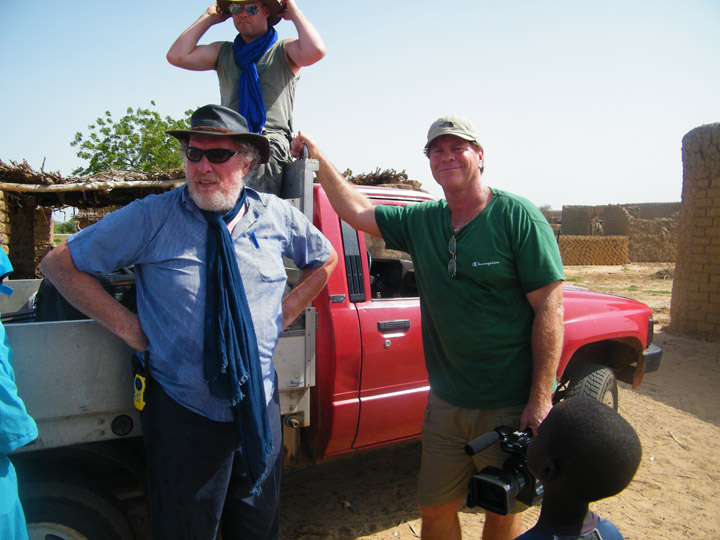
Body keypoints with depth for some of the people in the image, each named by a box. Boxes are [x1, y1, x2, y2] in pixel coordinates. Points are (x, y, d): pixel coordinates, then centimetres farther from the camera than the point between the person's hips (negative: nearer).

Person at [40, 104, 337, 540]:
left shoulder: (277, 215, -2)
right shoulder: (152, 218, -10)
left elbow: (326, 260, 15)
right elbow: (59, 263, -3)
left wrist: (285, 313, 1)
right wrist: (128, 327, -10)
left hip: (260, 405, 3)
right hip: (183, 410, -2)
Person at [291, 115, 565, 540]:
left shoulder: (517, 216, -11)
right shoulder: (422, 221, 5)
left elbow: (550, 307, -13)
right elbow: (357, 211, 14)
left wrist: (541, 399, -16)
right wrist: (320, 159, 11)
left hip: (512, 406, -4)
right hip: (446, 404, 4)